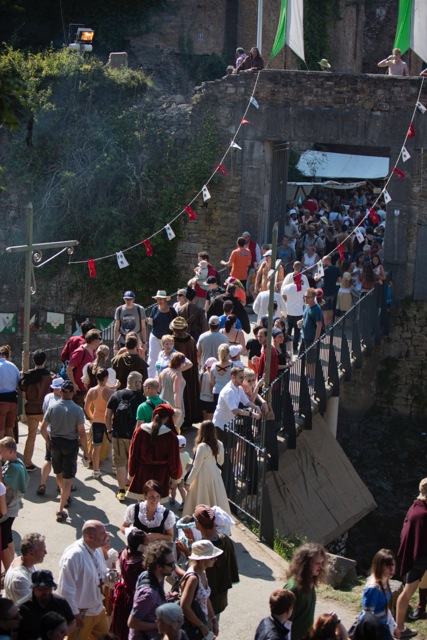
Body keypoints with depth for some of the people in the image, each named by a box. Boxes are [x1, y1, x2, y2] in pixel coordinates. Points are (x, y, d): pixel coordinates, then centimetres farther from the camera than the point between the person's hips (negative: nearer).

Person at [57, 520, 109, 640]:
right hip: (82, 614, -8)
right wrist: (74, 614, -22)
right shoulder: (74, 555, -27)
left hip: (99, 609, 8)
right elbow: (66, 589, -26)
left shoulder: (97, 550, 1)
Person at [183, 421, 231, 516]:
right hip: (215, 474, 6)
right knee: (216, 498, 17)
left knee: (202, 500, 5)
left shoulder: (202, 447, -22)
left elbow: (196, 466, -16)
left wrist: (189, 481, -6)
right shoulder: (219, 444, -4)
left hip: (203, 476, -6)